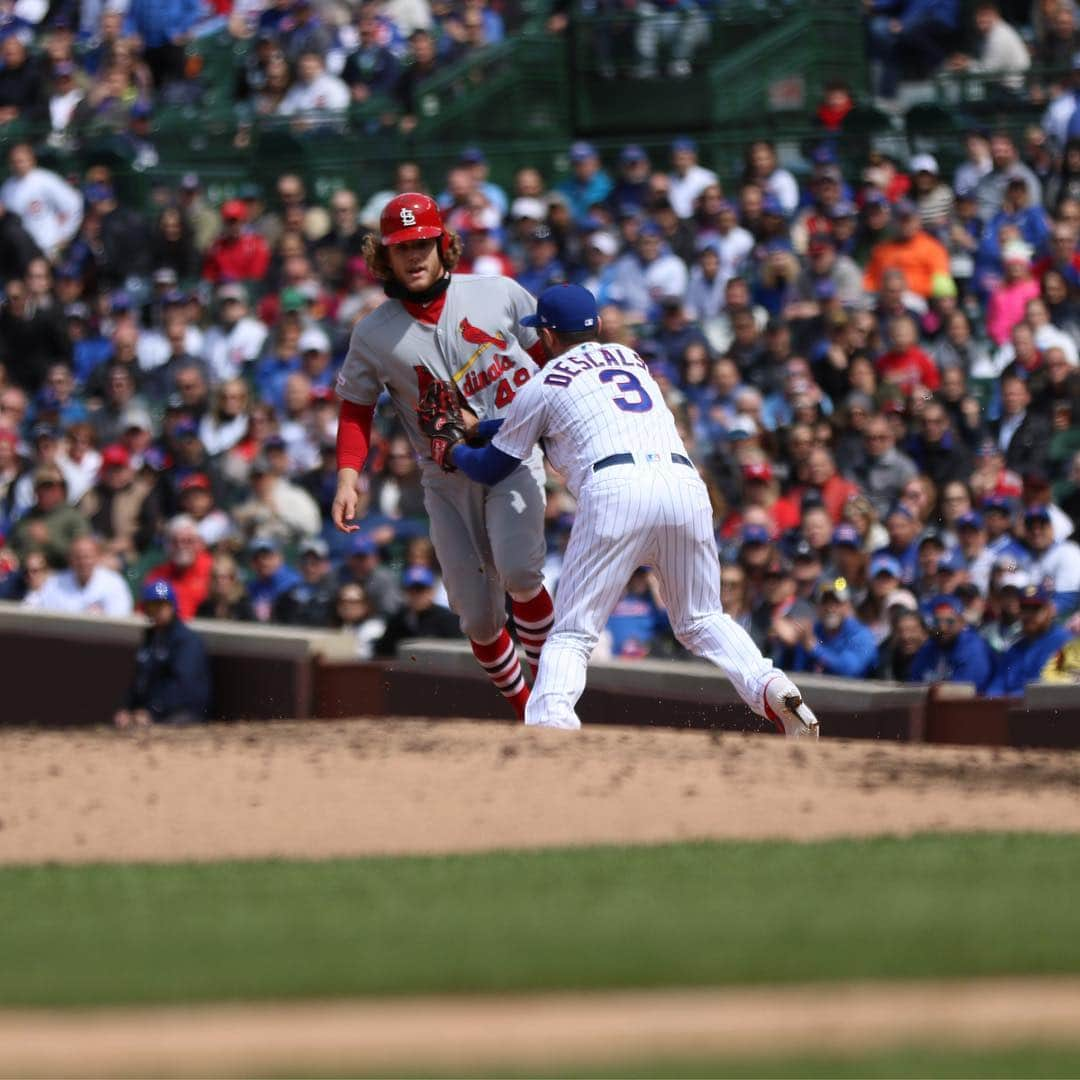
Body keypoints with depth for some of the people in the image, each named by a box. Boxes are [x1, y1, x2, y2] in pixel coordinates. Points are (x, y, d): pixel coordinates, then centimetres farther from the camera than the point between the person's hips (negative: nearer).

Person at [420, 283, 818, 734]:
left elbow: (492, 468, 27)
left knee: (571, 633, -1)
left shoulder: (541, 386, 17)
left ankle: (550, 722, -26)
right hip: (685, 482, 4)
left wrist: (452, 448, 47)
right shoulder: (632, 360, 33)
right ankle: (771, 687, -9)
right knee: (701, 621, 17)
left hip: (616, 487, -4)